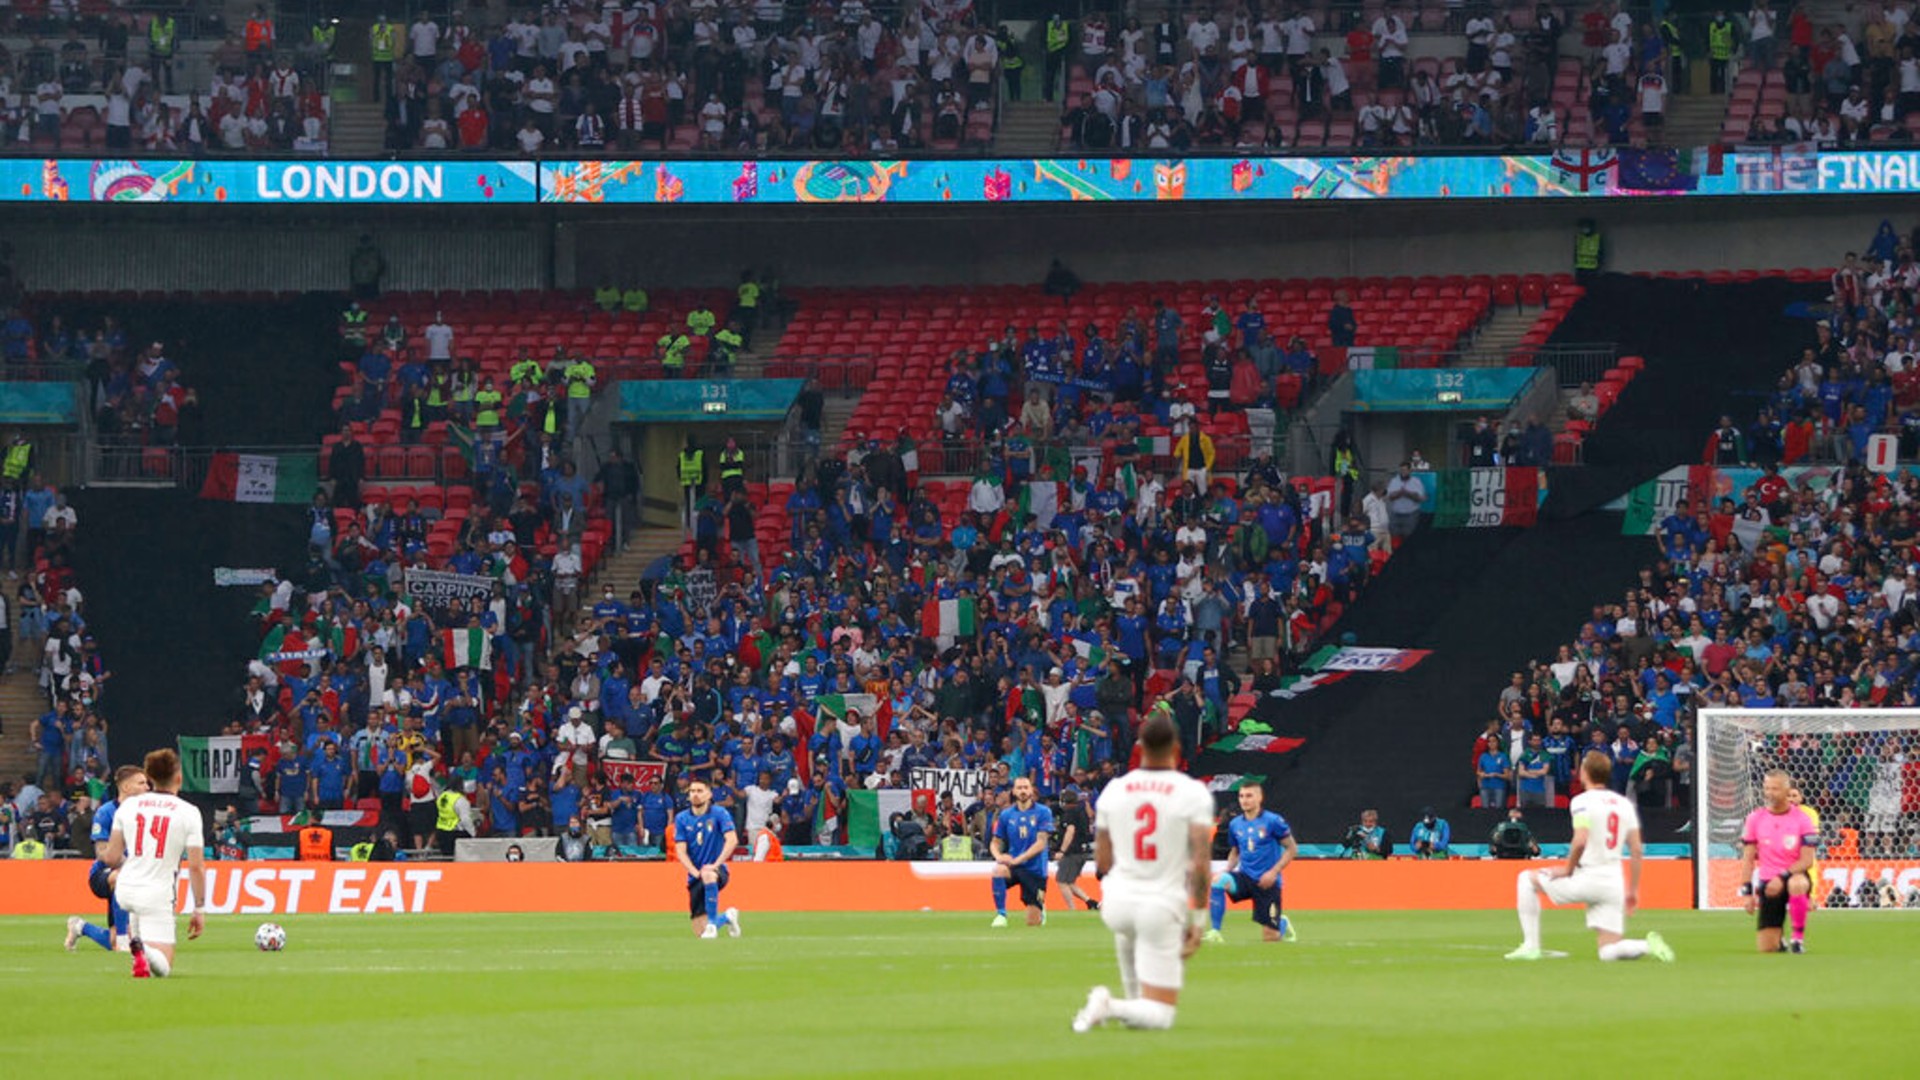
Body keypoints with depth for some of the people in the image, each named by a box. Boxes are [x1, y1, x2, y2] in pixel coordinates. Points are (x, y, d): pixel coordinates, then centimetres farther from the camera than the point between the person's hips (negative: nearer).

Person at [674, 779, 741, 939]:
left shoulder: (719, 813, -4)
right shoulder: (682, 819, 3)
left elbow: (732, 840, -14)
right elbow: (680, 851, -2)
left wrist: (716, 865, -25)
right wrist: (695, 872, -17)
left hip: (717, 871, -3)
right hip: (695, 876, 3)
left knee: (708, 876, -43)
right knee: (700, 932, -2)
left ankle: (712, 923, -30)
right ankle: (727, 917, 32)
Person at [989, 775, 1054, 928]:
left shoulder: (1043, 812, -4)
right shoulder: (1006, 815, 4)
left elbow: (1041, 843, -11)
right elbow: (996, 842, 8)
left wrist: (1018, 859, -22)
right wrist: (999, 856, -16)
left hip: (1035, 869, -1)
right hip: (1015, 868, 1)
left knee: (1033, 923, -1)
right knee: (998, 869, -37)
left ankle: (1041, 906, 38)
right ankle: (1000, 914, -23)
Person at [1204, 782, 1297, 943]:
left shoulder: (1272, 821, -9)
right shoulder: (1235, 824, 5)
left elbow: (1292, 849, -4)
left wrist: (1274, 872, -14)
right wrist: (1227, 870, 0)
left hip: (1267, 882, -3)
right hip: (1245, 877, 3)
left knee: (1270, 937, -1)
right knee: (1217, 882, -31)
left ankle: (1282, 924, 38)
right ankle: (1215, 932, -23)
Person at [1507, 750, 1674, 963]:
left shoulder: (1583, 801, -7)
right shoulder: (1625, 804, 13)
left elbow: (1580, 841, -21)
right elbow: (1636, 850, 11)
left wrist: (1568, 870, -5)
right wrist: (1633, 890, 16)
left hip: (1587, 879, -6)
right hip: (1613, 885, 6)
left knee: (1527, 879, 15)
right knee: (1609, 952, 8)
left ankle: (1530, 946, 8)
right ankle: (1648, 945, -20)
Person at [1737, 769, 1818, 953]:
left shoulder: (1802, 819, -7)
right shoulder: (1755, 819, 1)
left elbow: (1807, 861, -11)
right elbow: (1748, 859, 4)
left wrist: (1783, 877, -24)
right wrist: (1747, 892, -4)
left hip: (1794, 875, -2)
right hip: (1767, 882, 2)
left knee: (1797, 884, -42)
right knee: (1766, 948, -7)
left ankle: (1798, 938, -25)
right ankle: (1780, 943, 31)